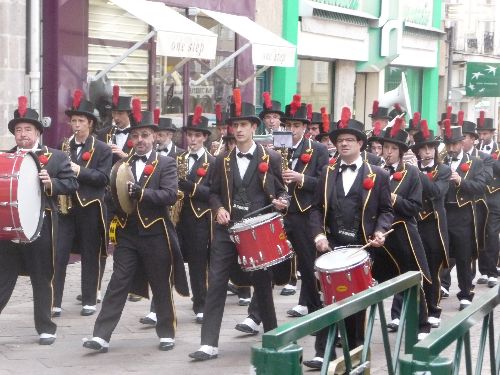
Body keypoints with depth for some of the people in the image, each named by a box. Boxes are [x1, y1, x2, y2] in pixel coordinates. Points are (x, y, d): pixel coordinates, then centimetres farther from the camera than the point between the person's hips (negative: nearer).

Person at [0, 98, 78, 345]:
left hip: (40, 226, -2)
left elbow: (72, 184, -2)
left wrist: (51, 183, -19)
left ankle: (45, 328, 16)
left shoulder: (55, 158, 3)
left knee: (42, 279, 6)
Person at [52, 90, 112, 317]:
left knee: (90, 256, 5)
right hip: (66, 207, 3)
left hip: (90, 208, -3)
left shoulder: (102, 150, 0)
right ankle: (55, 302, 0)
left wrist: (79, 171, -20)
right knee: (59, 254, -3)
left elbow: (103, 178, -9)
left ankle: (89, 301, 14)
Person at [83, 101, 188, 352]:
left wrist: (140, 192, -26)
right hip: (127, 234, 3)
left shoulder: (166, 163, -1)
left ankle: (167, 333, 21)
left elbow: (170, 195, -15)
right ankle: (101, 336, -4)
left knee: (161, 287, 7)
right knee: (117, 284, -1)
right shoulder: (123, 164, 11)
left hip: (155, 233, -3)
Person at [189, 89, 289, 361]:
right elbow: (214, 192, 14)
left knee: (262, 284, 9)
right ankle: (209, 344, -4)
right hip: (227, 230, 2)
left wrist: (281, 202, -15)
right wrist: (219, 209, -5)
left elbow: (280, 191, 7)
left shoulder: (271, 158, 0)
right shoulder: (223, 160, 8)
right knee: (215, 283, -5)